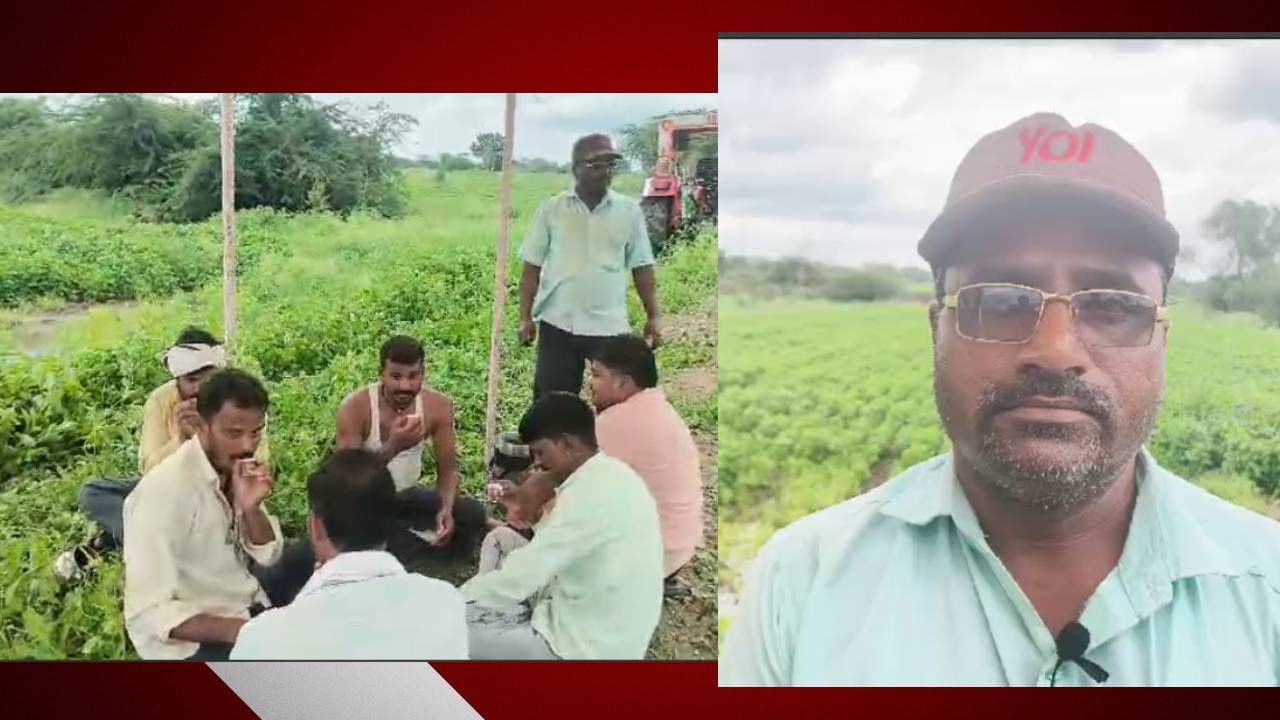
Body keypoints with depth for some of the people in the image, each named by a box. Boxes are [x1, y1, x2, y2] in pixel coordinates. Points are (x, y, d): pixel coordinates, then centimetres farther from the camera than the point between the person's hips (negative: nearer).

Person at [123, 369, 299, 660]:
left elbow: (268, 555, 3)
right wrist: (239, 630, -33)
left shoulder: (234, 465, -1)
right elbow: (148, 613, -25)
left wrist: (251, 508, -16)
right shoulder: (164, 488, -23)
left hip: (251, 604, 7)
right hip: (192, 641, -7)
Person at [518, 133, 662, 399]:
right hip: (558, 325, 0)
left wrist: (653, 316, 4)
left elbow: (642, 267, 7)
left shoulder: (629, 210, 3)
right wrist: (525, 317, 1)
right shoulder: (551, 209, 2)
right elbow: (532, 267, 4)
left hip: (610, 327, 0)